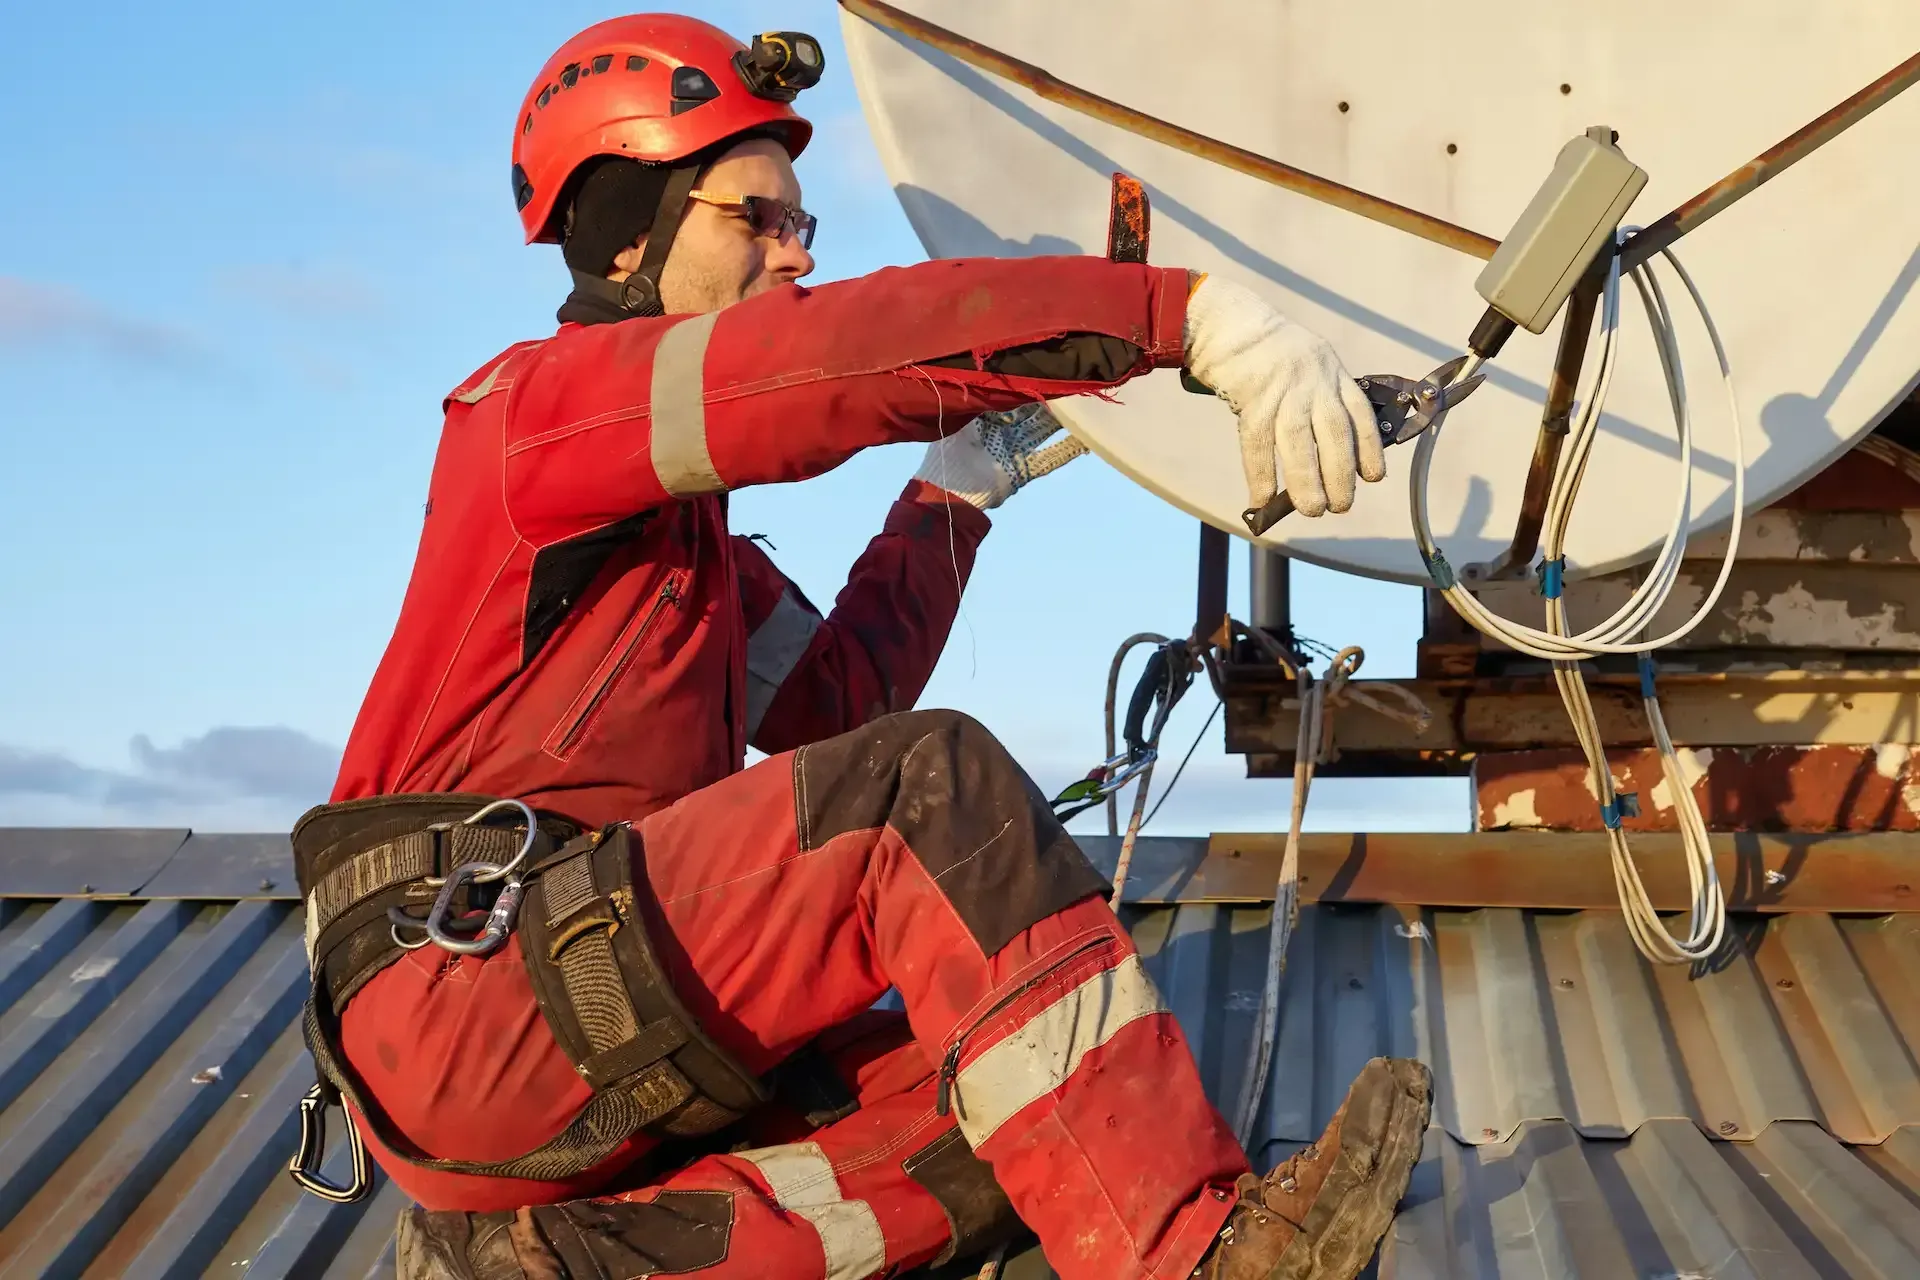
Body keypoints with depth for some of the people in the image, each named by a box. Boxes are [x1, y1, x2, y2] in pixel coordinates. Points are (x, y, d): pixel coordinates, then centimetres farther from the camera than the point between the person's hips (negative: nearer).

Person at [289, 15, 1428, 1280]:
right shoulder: (539, 398, -1)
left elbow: (820, 715, 22)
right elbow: (867, 346, -17)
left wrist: (954, 496, 20)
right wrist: (1199, 313, -26)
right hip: (461, 993, -9)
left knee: (1009, 1113, -10)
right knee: (932, 788, -24)